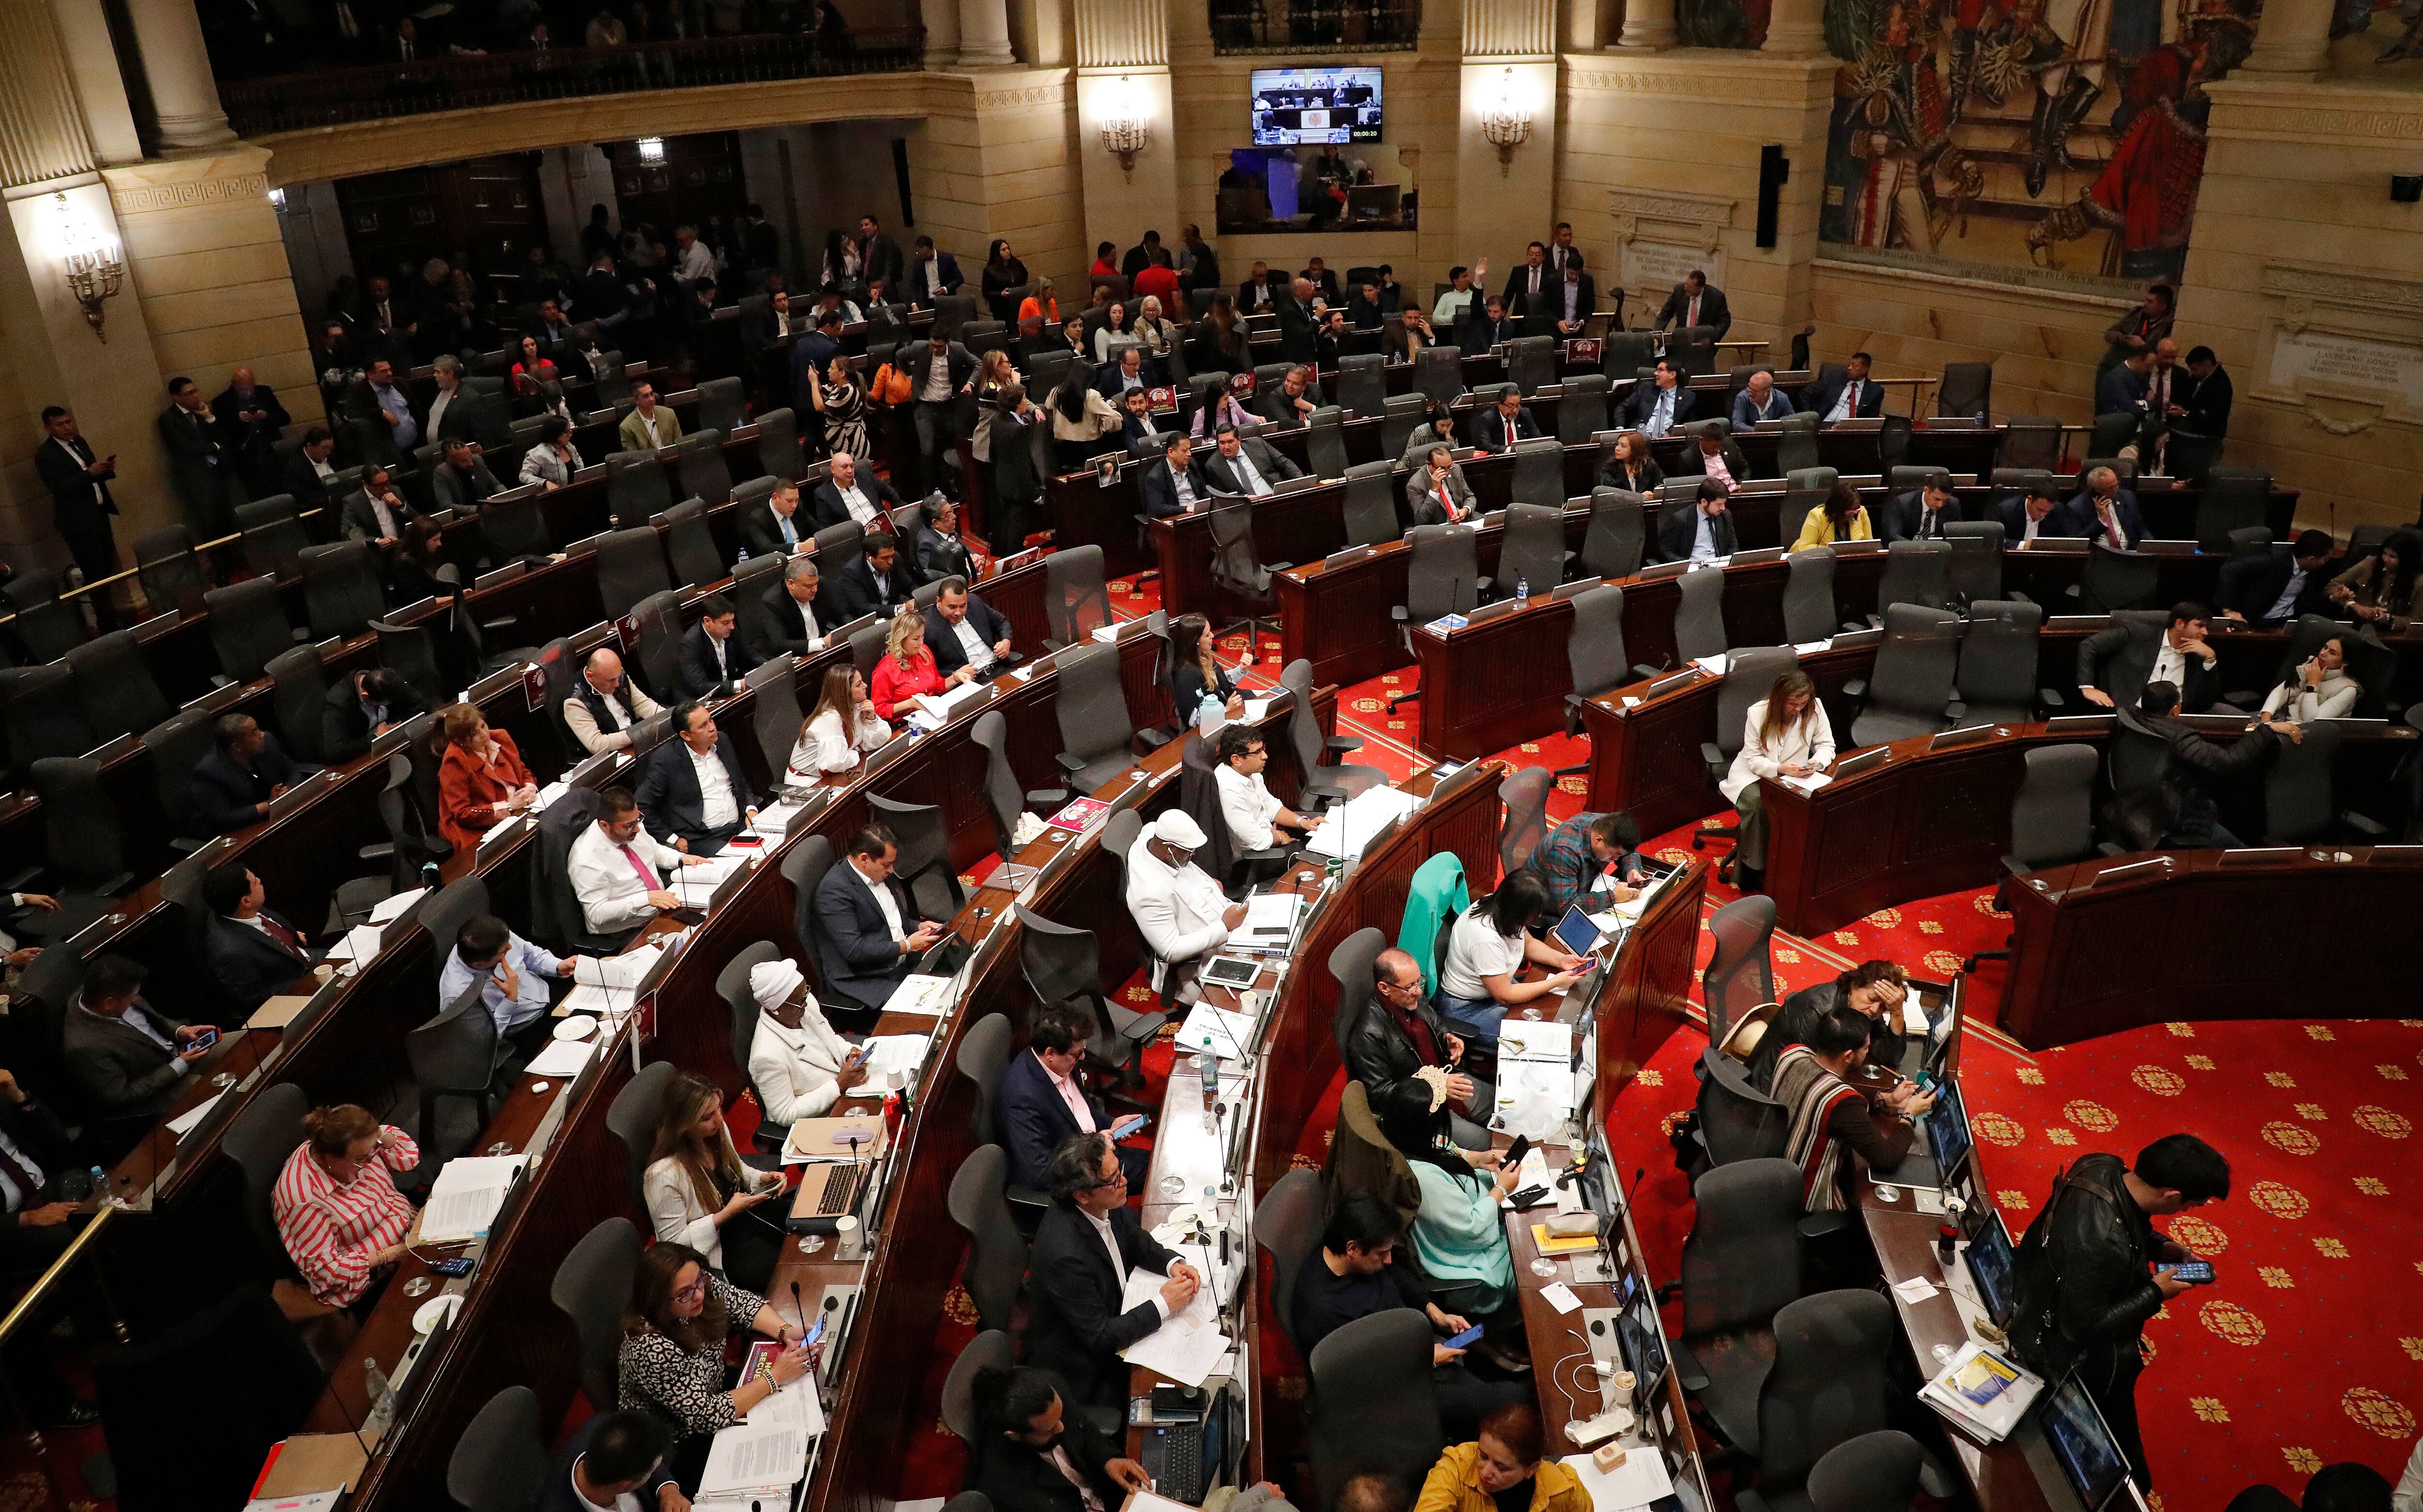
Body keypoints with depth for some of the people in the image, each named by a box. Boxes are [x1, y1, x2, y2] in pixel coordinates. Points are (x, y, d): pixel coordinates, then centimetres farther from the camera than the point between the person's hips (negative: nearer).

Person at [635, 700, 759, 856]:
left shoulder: (722, 741, 10)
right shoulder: (665, 760, -9)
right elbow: (642, 806, -7)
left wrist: (751, 809, 5)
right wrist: (673, 840, -8)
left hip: (742, 825, 6)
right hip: (702, 839, -6)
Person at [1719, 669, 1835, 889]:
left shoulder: (1815, 709, -10)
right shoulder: (1758, 713, -17)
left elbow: (1827, 745, -4)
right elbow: (1753, 760, -16)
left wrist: (1817, 762, -28)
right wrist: (1780, 769, -36)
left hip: (1795, 774, 3)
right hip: (1753, 773, -2)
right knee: (1757, 804, -34)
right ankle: (1750, 869, -19)